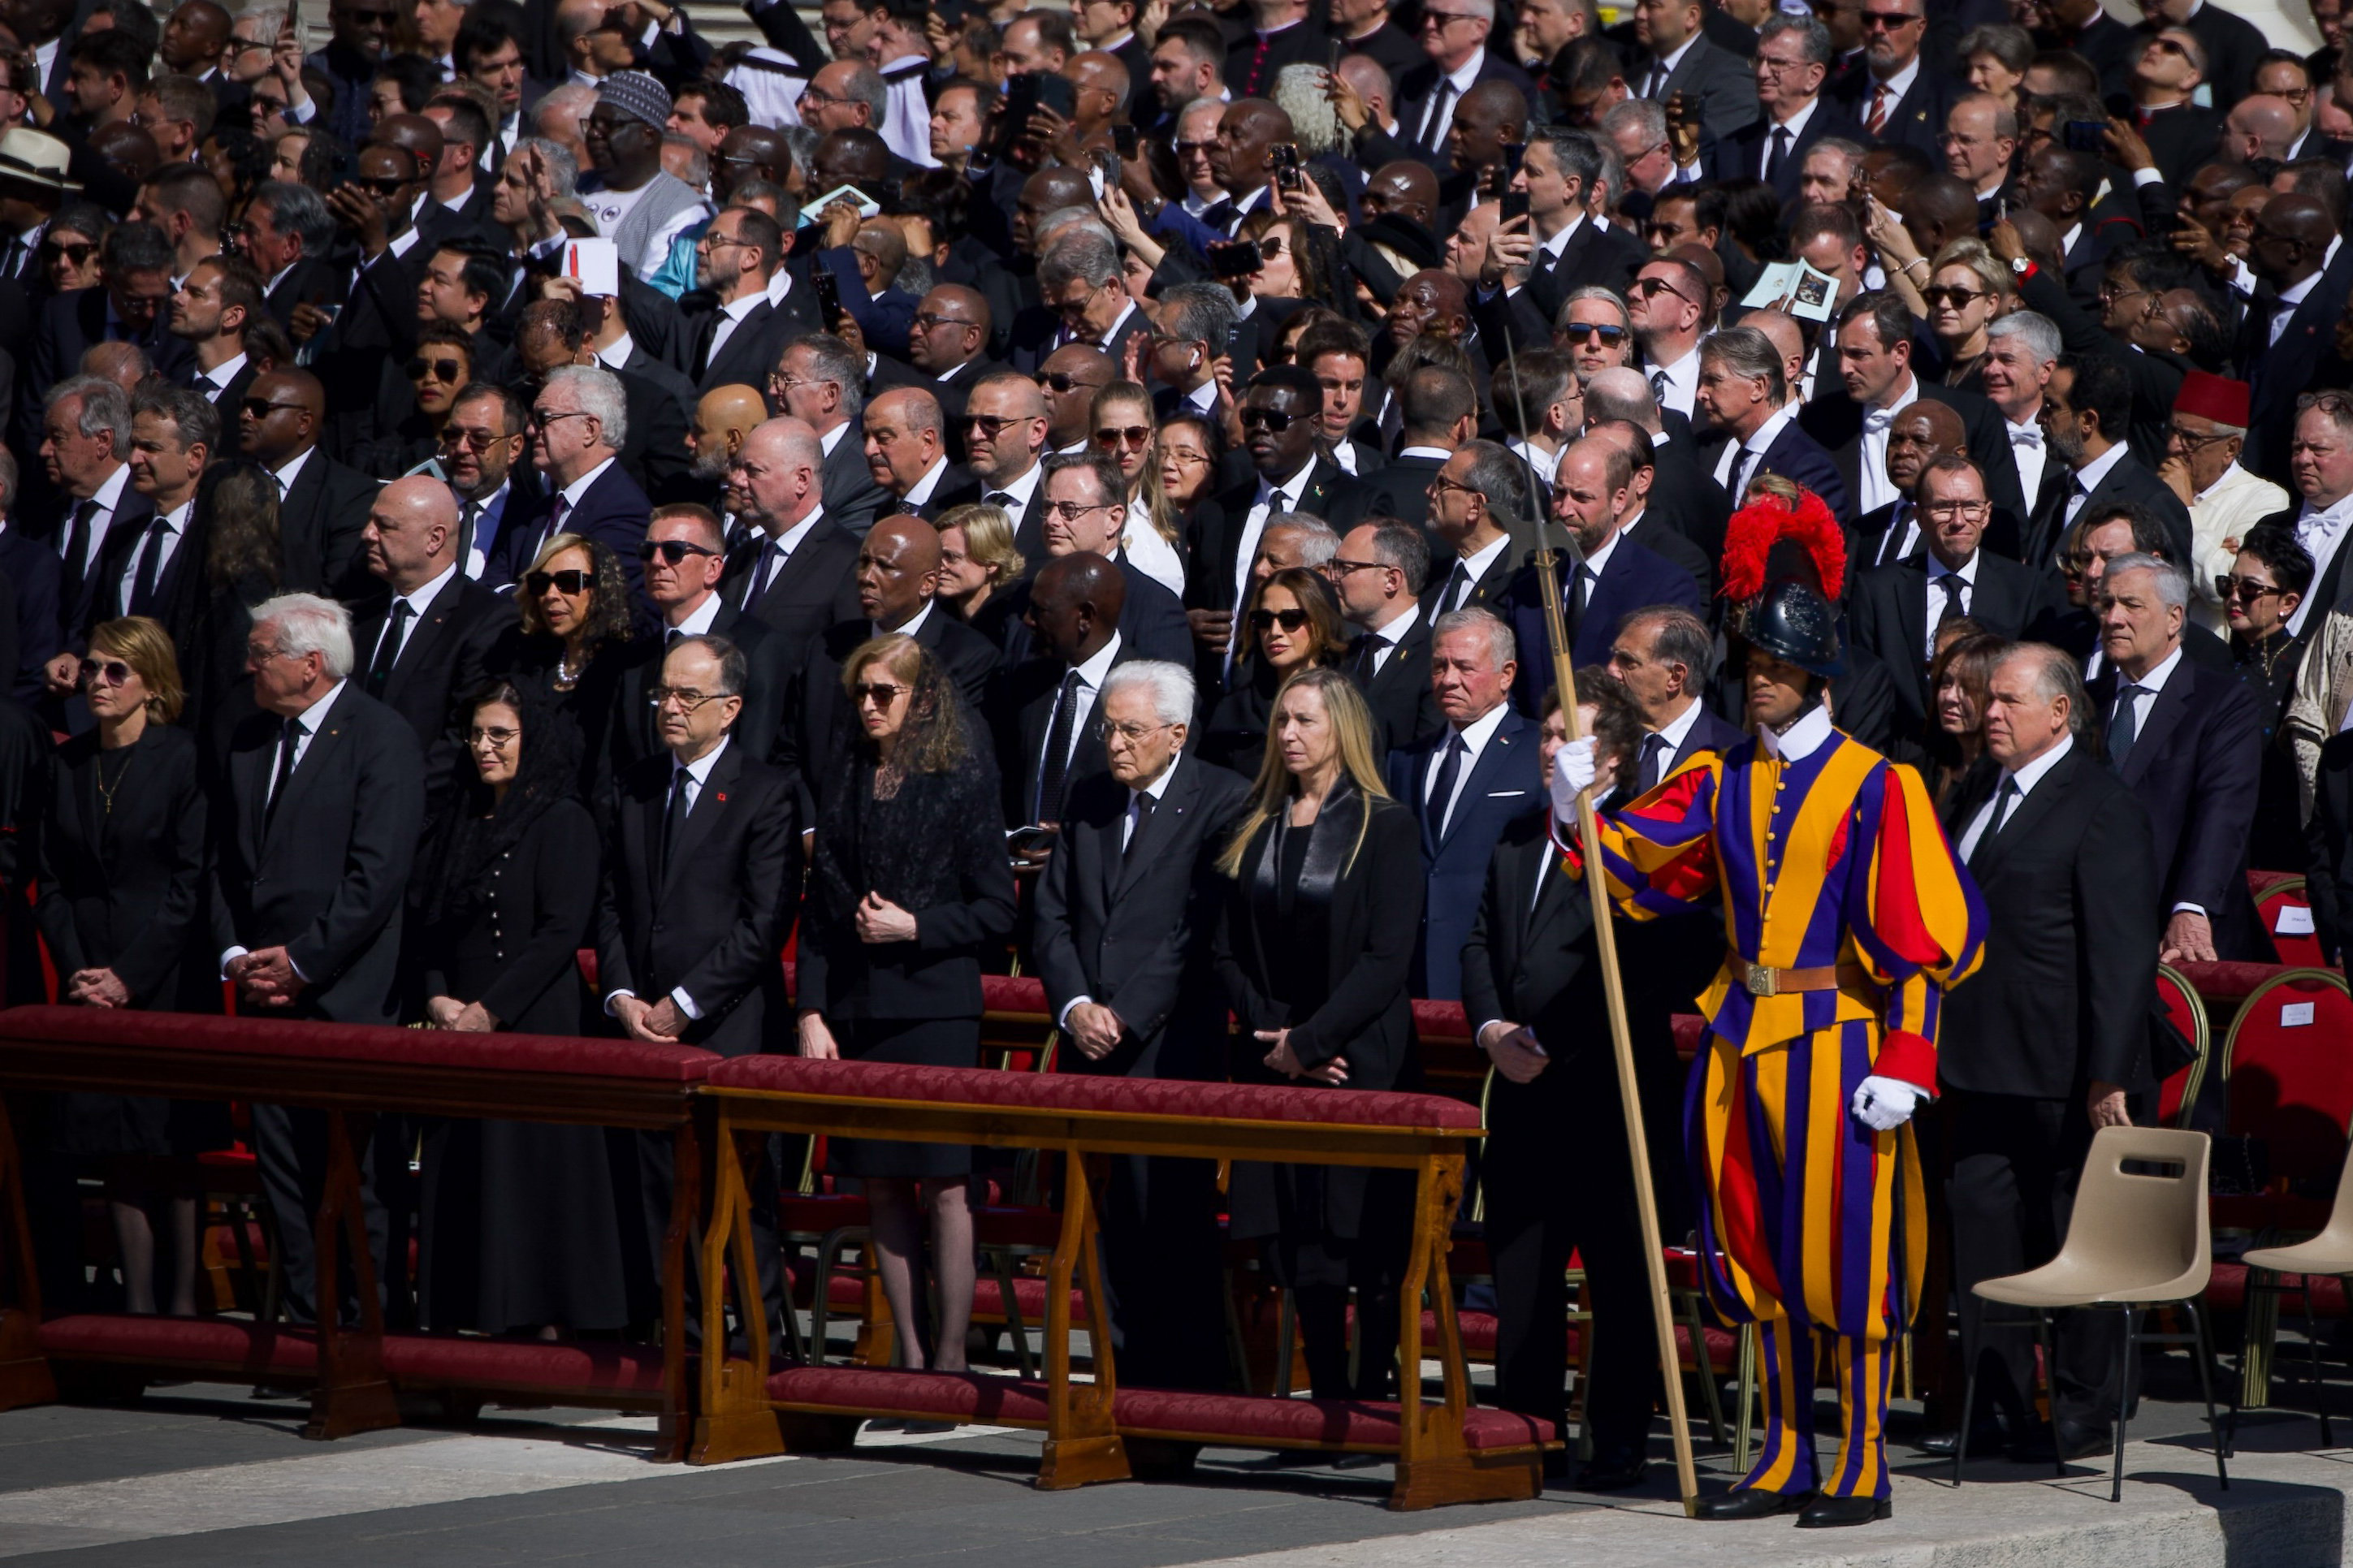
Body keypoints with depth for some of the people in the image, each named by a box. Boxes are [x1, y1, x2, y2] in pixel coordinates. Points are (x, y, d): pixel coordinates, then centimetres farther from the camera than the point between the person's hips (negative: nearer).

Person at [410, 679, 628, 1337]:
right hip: (456, 1031, 7)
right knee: (457, 1180, 3)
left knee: (528, 1177, -8)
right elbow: (422, 918, 13)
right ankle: (468, 1322, 6)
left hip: (533, 1027, -7)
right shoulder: (458, 822, 16)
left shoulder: (563, 823, -4)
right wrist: (437, 998, -4)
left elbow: (561, 931, -12)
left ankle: (541, 1326, -7)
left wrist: (490, 1010, -15)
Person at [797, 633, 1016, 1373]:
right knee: (883, 1187, 5)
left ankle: (950, 1355, -4)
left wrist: (916, 927, -13)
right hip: (856, 1009, 5)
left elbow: (997, 910, -1)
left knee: (944, 1186, -7)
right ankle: (910, 1354, 10)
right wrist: (812, 1013, 3)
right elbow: (820, 903, 10)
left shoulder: (964, 780, -2)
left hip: (935, 1006, -5)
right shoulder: (848, 775, 11)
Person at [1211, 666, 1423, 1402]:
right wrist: (1272, 1031, -6)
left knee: (1365, 1234, -5)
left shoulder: (1384, 828, -3)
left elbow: (1386, 958, -10)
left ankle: (1371, 1392, -1)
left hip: (1361, 1060, -5)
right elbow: (1229, 951, 10)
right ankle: (1325, 1395, 8)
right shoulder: (1257, 829, 12)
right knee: (1296, 1234, 3)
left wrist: (1309, 1039, -13)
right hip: (1275, 1067, 5)